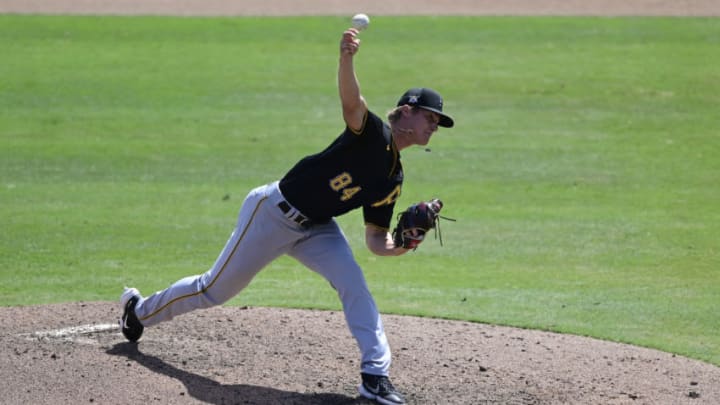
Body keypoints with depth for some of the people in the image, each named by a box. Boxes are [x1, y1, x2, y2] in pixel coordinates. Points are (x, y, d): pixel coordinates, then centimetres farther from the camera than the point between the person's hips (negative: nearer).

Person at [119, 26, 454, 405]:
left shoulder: (392, 181, 4)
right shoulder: (372, 133, -19)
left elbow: (375, 236, 6)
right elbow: (351, 101, -41)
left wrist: (395, 247, -18)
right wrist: (346, 58, -61)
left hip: (315, 228, 7)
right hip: (274, 214, -7)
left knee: (354, 284, -16)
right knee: (216, 289, 5)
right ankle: (141, 310, 31)